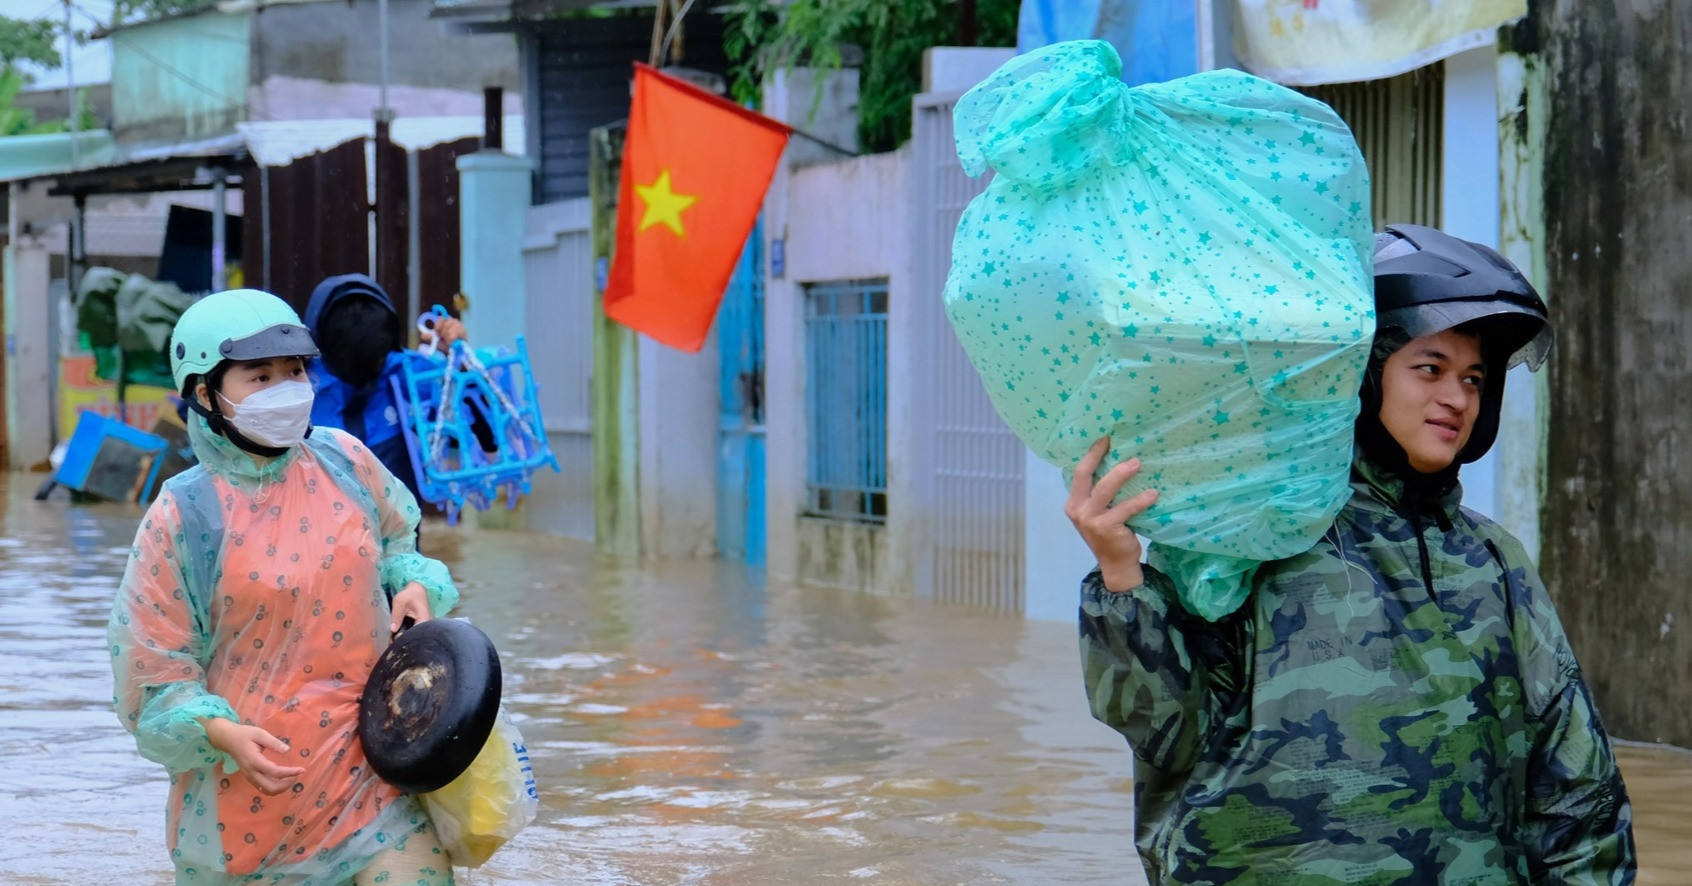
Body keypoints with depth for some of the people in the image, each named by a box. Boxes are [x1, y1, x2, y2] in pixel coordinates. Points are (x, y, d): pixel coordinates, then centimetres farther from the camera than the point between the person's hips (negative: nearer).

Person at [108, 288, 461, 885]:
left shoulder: (345, 462, 0)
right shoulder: (182, 517, -10)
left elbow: (396, 540, 21)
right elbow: (152, 668, -6)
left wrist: (414, 585, 0)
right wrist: (219, 733, -21)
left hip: (367, 763, 2)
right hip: (246, 783, -2)